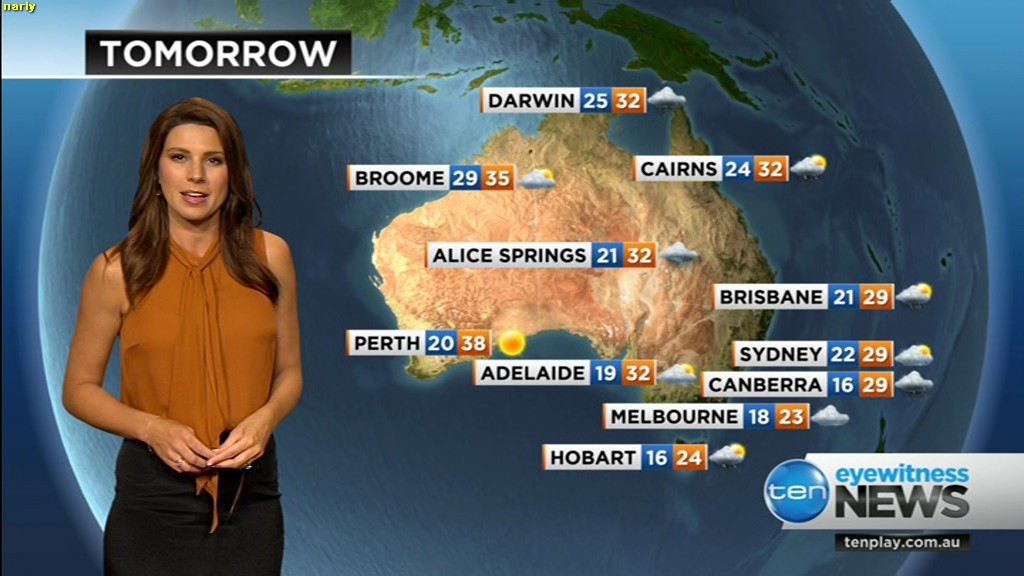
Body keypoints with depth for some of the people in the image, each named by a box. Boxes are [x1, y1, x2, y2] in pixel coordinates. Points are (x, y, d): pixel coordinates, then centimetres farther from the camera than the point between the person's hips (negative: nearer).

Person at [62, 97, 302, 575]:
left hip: (251, 493, 2)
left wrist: (264, 419, -13)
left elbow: (288, 372, 7)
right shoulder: (116, 270, -6)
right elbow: (79, 389, 1)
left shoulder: (269, 255, -2)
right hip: (153, 499, -1)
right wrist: (153, 428, -15)